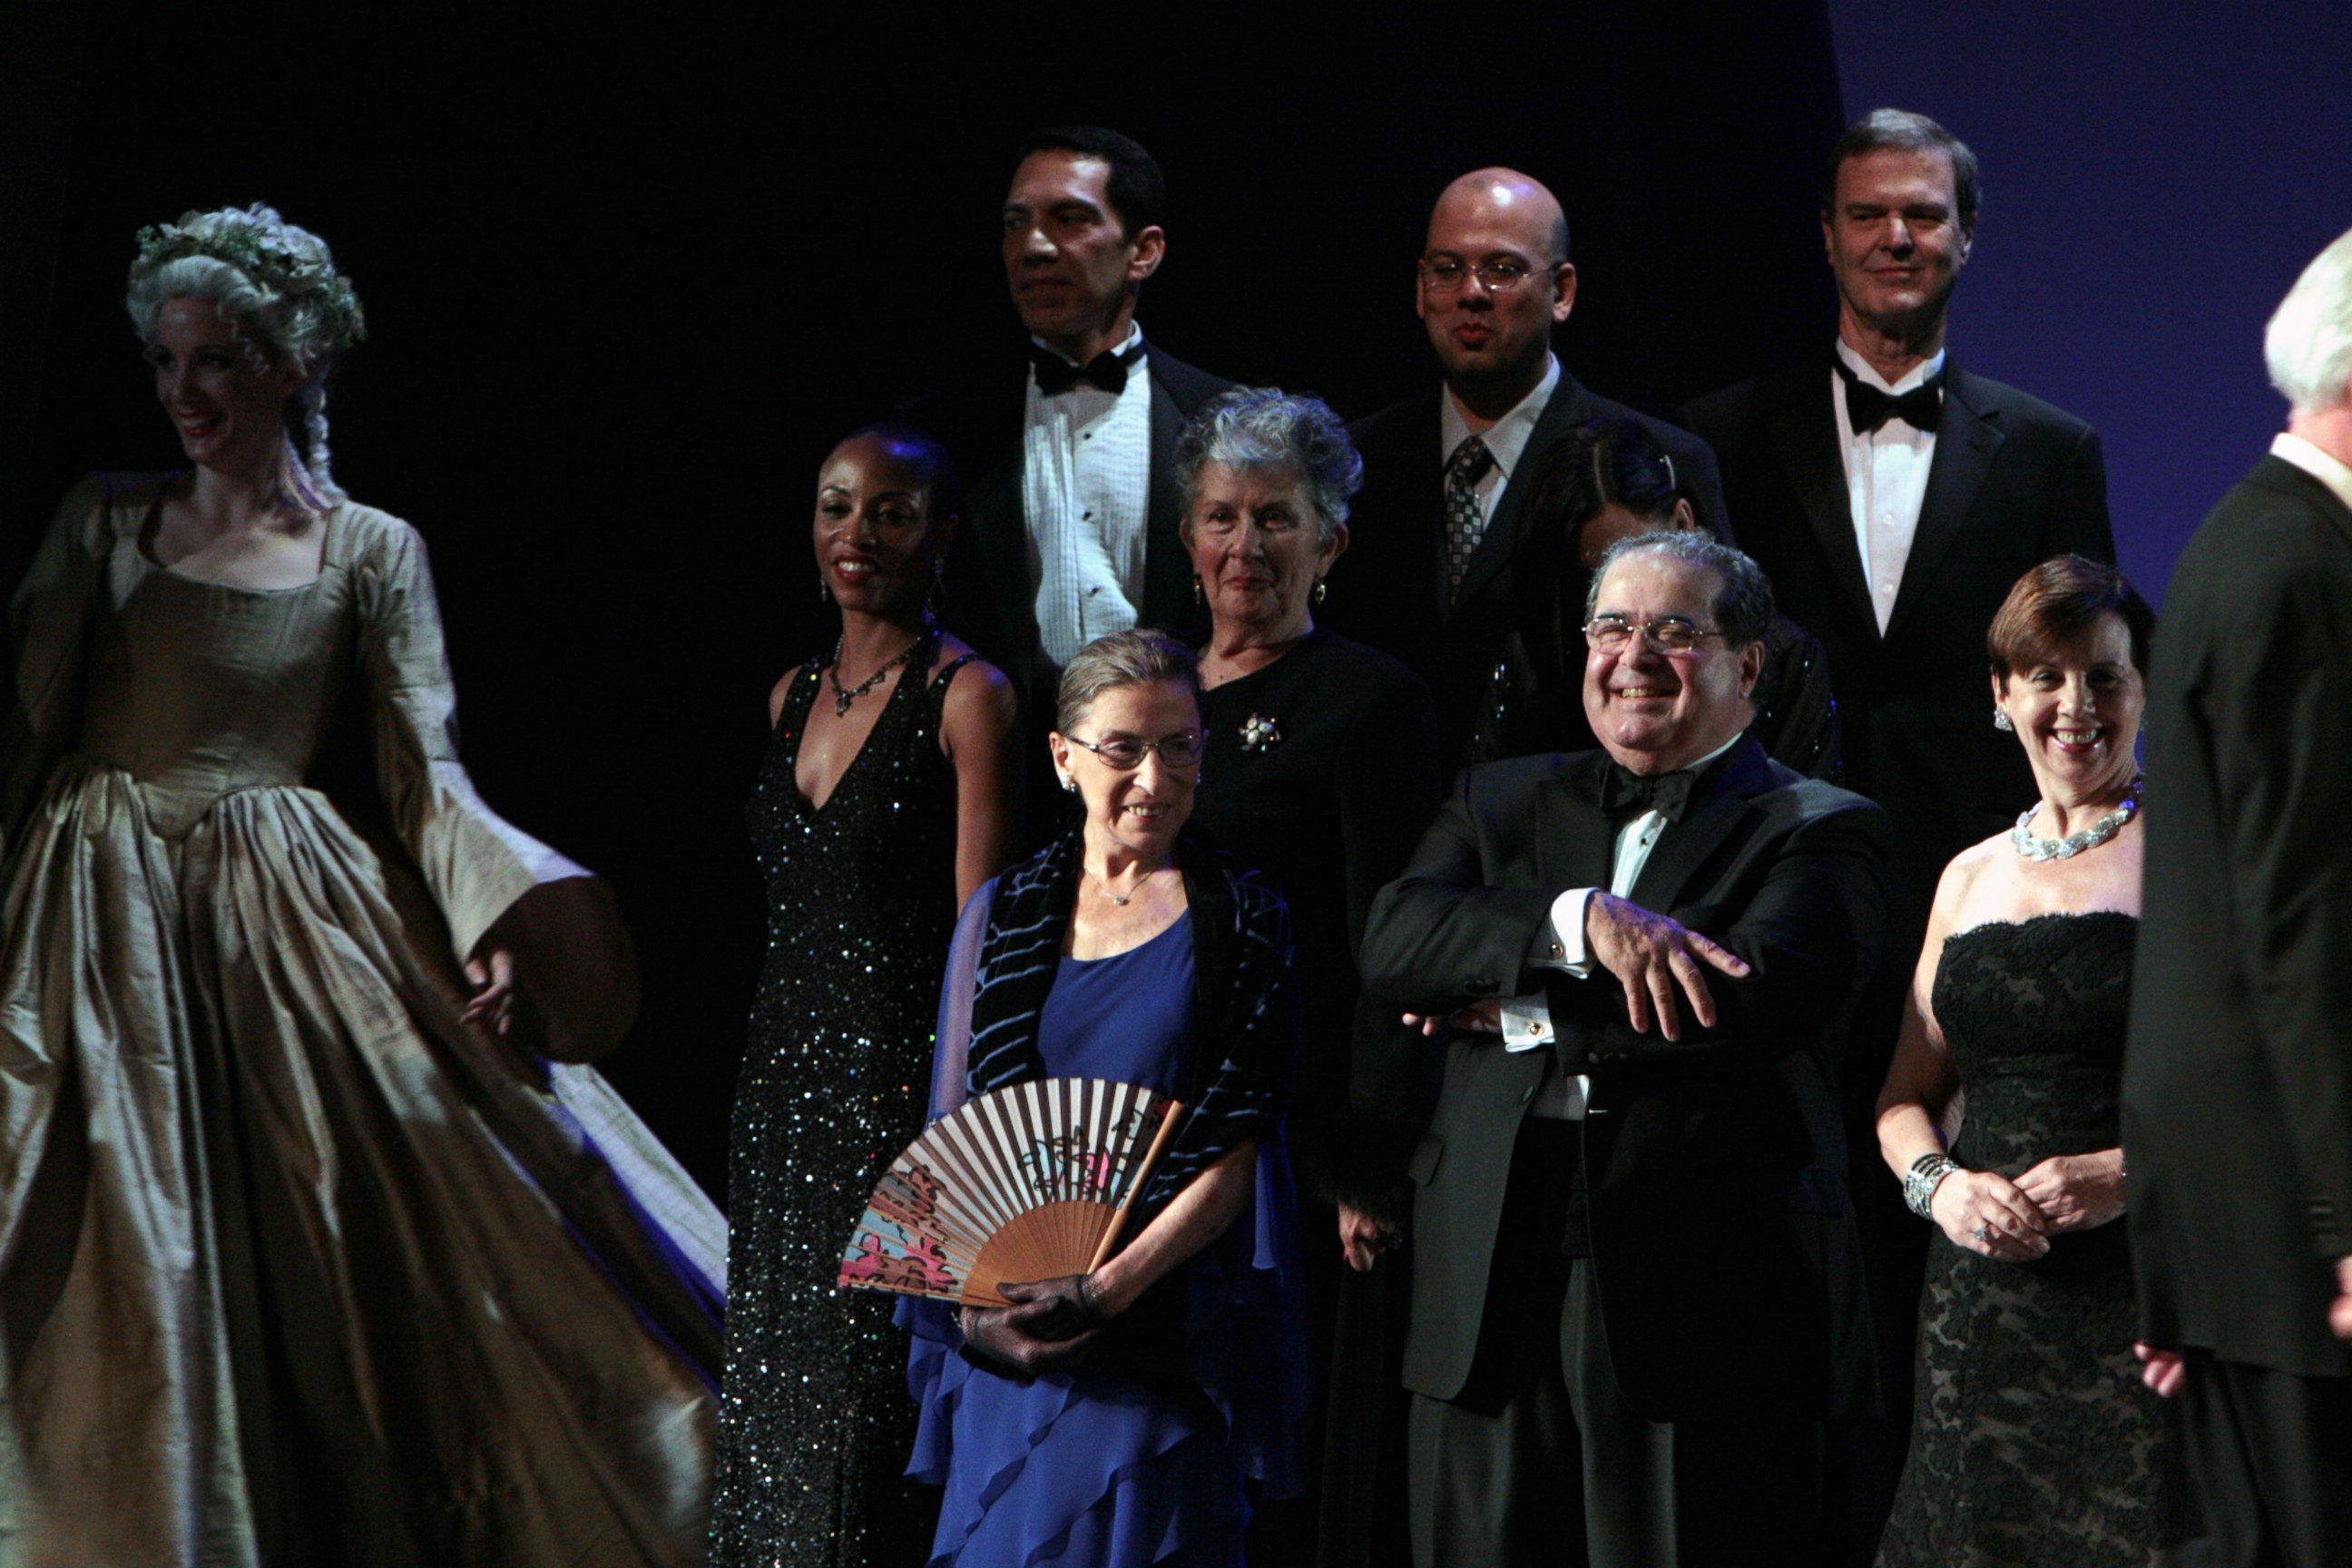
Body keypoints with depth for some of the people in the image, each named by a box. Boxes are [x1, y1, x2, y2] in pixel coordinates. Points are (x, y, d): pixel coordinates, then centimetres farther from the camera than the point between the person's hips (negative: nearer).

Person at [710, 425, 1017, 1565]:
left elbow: (976, 933, -11)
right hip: (785, 1074, 7)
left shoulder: (966, 695, -7)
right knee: (771, 1374, 10)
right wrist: (764, 1076, 14)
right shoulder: (793, 695, 13)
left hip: (900, 1075, -7)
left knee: (870, 1387, -5)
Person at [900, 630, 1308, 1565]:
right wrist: (973, 1298, -10)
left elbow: (1239, 1148, -6)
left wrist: (1112, 1286, -18)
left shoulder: (1241, 920, 0)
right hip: (1005, 1336, 3)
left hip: (1165, 1331, -2)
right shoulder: (1003, 917, 8)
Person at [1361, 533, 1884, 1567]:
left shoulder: (1820, 832, 3)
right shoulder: (1501, 801, 16)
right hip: (1486, 1298, 4)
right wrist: (1581, 919, -18)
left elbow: (1743, 1001, -15)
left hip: (1705, 1307, -3)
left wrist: (1514, 1009, -8)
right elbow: (1394, 939, -2)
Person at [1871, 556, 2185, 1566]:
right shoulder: (1971, 876, 17)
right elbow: (1906, 1097, 20)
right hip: (1984, 1300, 5)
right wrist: (1938, 1182, -1)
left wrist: (2134, 1169, -19)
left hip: (2147, 1290, -4)